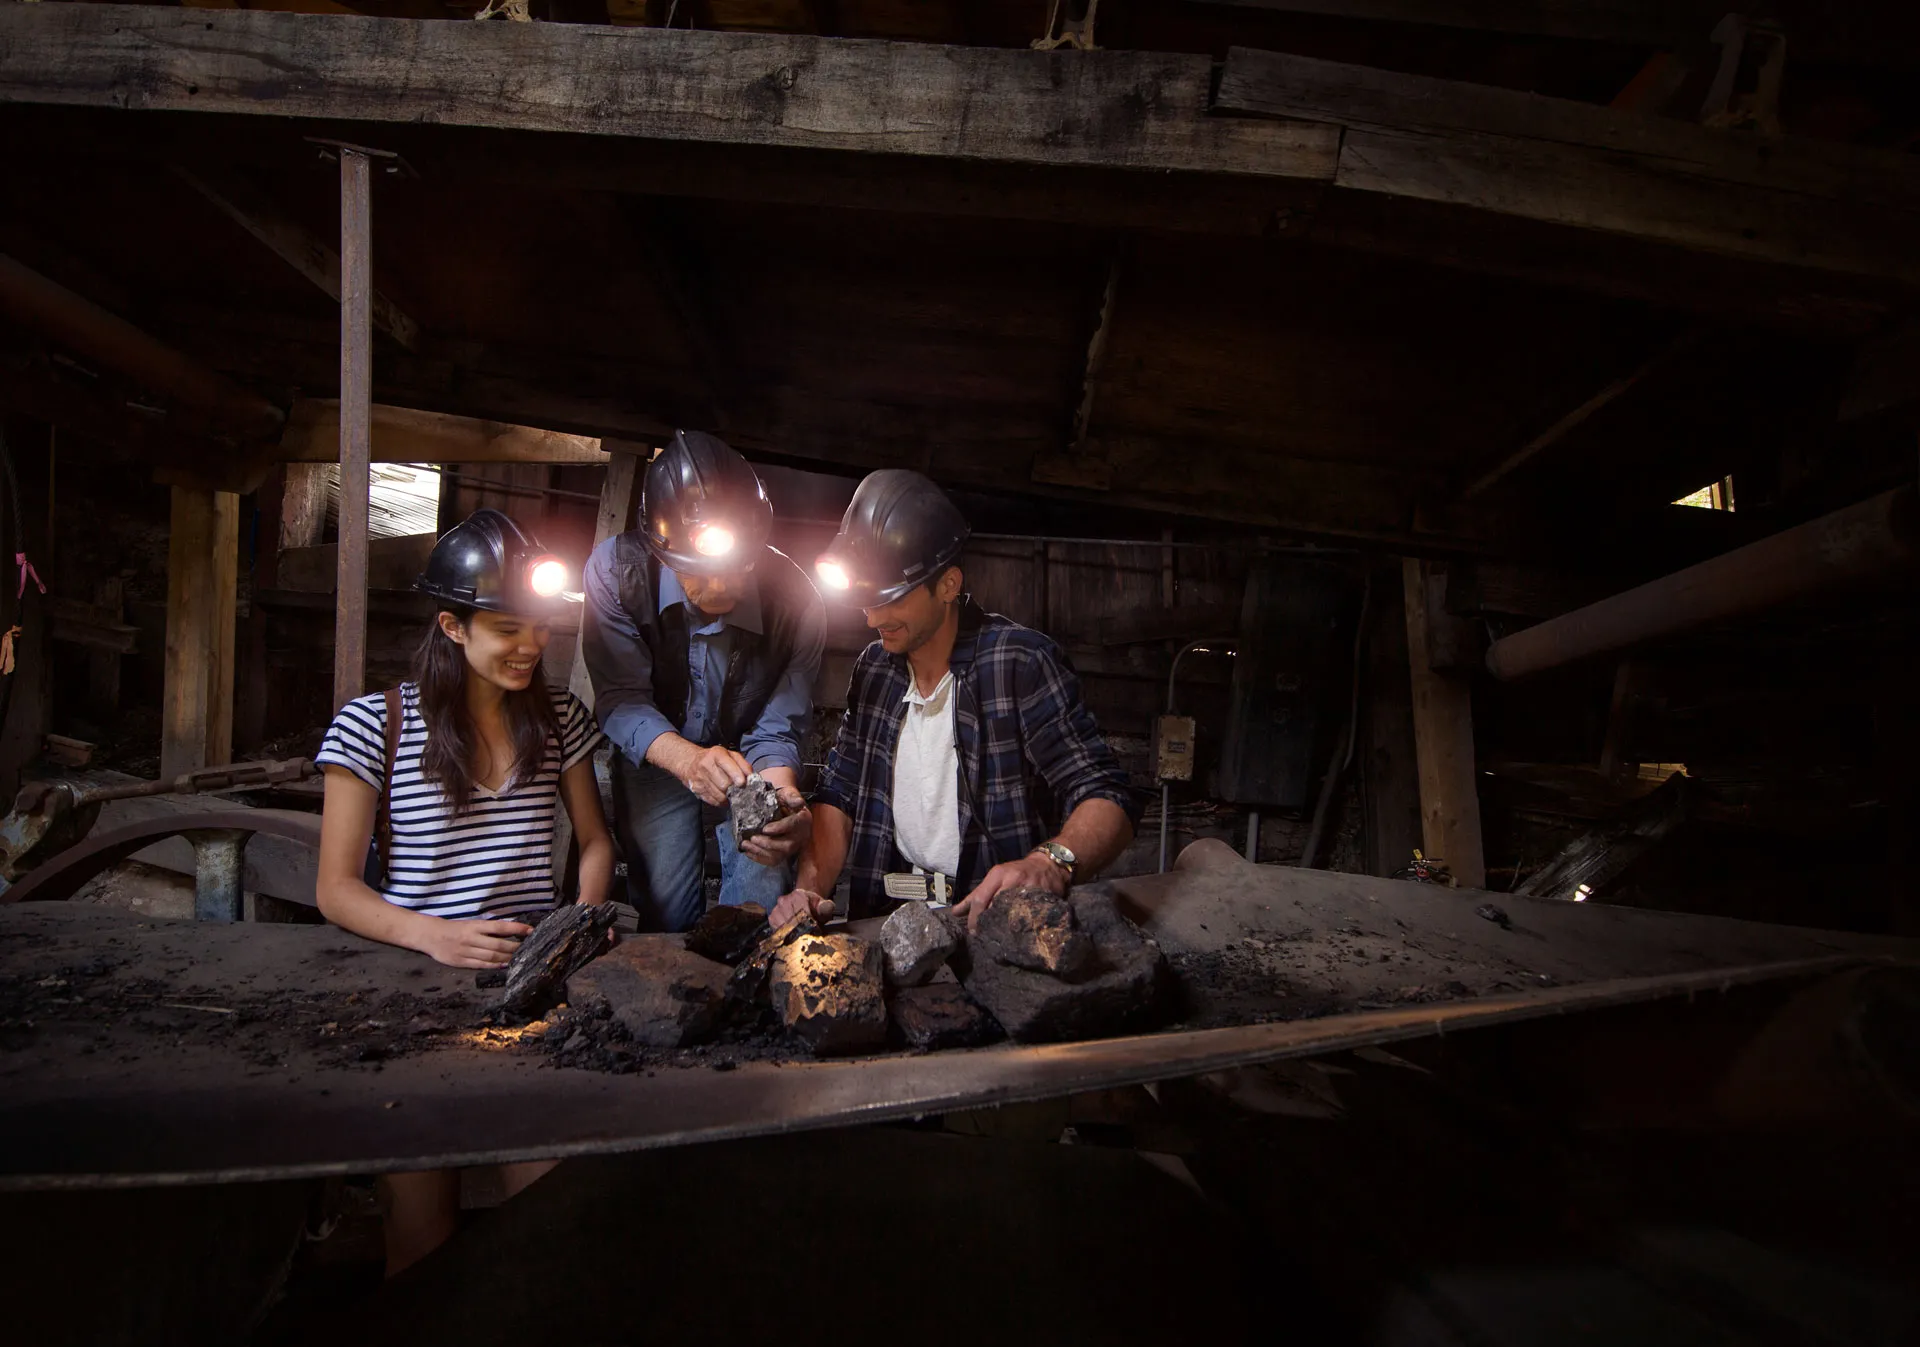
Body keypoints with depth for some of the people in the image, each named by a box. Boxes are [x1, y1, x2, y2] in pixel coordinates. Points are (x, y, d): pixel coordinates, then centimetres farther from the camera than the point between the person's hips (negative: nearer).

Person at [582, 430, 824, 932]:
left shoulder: (794, 601, -26)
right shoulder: (615, 569, -27)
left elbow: (777, 729, -20)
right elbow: (622, 701, -24)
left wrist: (783, 798, -42)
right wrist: (687, 759, -44)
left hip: (751, 763, 0)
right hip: (655, 757, 0)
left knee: (760, 907, -5)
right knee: (666, 919, -2)